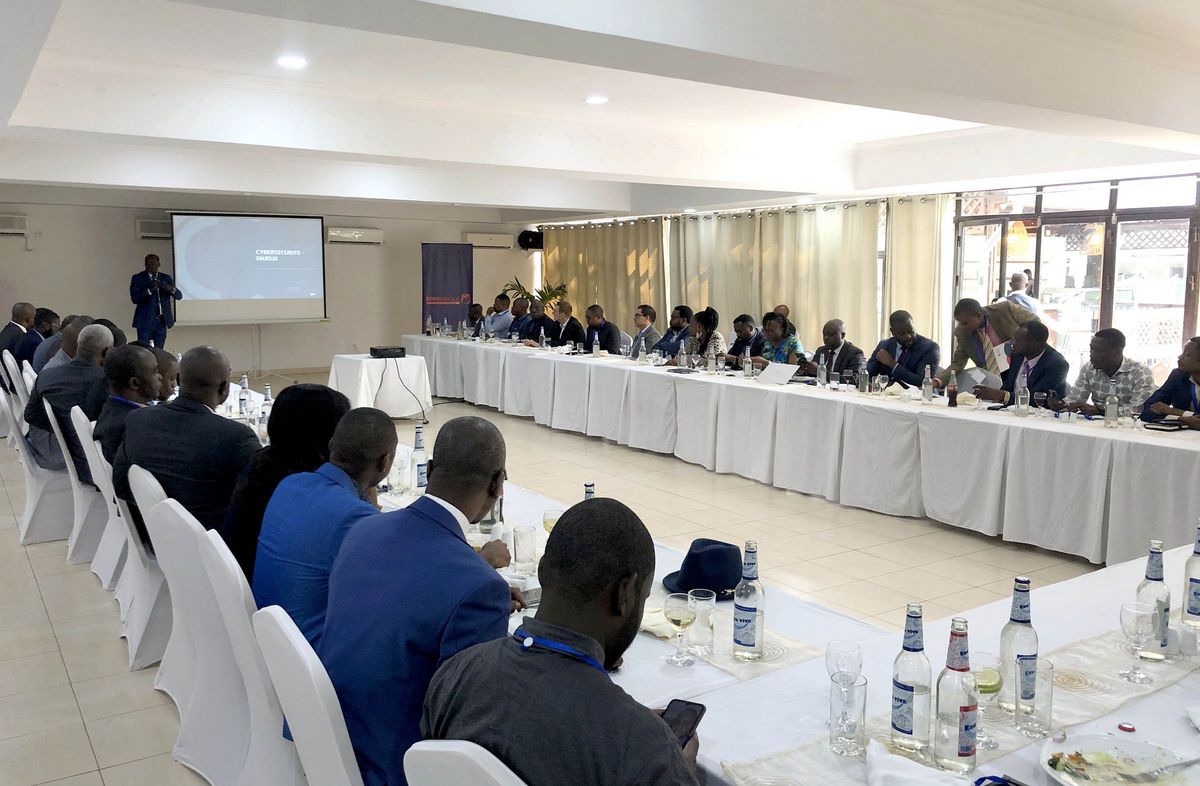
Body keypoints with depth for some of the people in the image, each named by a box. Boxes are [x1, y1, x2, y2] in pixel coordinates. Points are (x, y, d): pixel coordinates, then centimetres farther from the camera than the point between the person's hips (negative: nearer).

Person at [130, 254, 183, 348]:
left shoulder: (166, 278, 10)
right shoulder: (137, 278, 2)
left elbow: (179, 296, 2)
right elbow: (135, 299, -9)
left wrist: (171, 289, -20)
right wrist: (149, 290, -24)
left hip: (162, 322, 3)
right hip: (145, 321, -3)